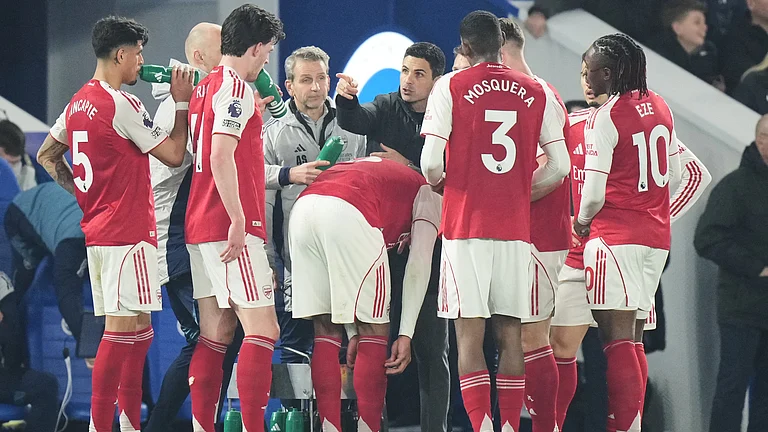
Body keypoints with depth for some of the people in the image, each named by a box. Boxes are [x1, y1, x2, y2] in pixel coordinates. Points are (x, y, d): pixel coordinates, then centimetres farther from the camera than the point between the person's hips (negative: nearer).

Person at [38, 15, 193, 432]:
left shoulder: (79, 102, 12)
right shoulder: (121, 104, -14)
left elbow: (47, 155, 23)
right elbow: (173, 154, -10)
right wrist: (182, 103, -1)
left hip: (97, 228, 9)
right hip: (128, 233, -9)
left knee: (137, 329, 14)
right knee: (122, 330, -10)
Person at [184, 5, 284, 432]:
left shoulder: (205, 88, 17)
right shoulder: (236, 88, -11)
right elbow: (222, 157, -21)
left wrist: (254, 115, 26)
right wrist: (238, 220, -22)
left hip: (202, 228, 10)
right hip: (231, 229, -10)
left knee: (216, 333, 9)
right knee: (263, 330, -9)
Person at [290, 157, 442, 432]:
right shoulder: (430, 195, 26)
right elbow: (418, 266, 11)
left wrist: (353, 333, 32)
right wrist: (406, 335, 9)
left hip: (303, 207, 6)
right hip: (348, 213, -6)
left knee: (325, 330, 14)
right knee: (374, 331, 5)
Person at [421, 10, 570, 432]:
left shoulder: (451, 87, -2)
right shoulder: (536, 92, 8)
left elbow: (430, 163, -9)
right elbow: (558, 166, 5)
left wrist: (440, 183, 13)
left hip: (466, 227, -3)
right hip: (516, 229, 3)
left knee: (469, 334, -3)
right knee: (509, 334, 8)